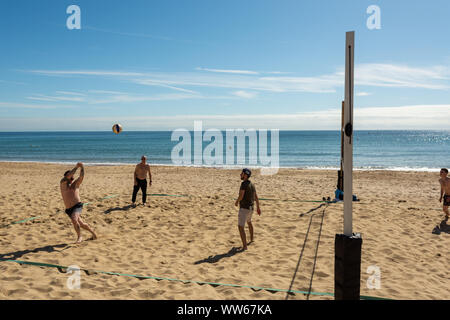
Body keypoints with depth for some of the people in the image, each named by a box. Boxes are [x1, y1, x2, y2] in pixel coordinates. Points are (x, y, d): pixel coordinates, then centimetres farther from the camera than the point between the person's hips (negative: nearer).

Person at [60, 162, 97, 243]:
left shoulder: (76, 184, 4)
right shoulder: (62, 183, 4)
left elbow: (81, 177, -14)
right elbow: (68, 176, -14)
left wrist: (82, 167, -26)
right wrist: (76, 167, -16)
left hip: (77, 206, -3)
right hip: (69, 210, 3)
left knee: (74, 220, -29)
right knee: (81, 224, 12)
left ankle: (79, 237, -11)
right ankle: (93, 233, 35)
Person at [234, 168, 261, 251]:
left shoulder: (244, 184, -19)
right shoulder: (252, 184, 9)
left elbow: (241, 196, -26)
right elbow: (256, 197, 15)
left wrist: (236, 202, -4)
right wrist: (258, 208, 24)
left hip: (244, 209, -9)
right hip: (250, 208, 9)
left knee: (241, 227, -9)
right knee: (249, 222, 32)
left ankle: (244, 246, -14)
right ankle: (251, 239, 50)